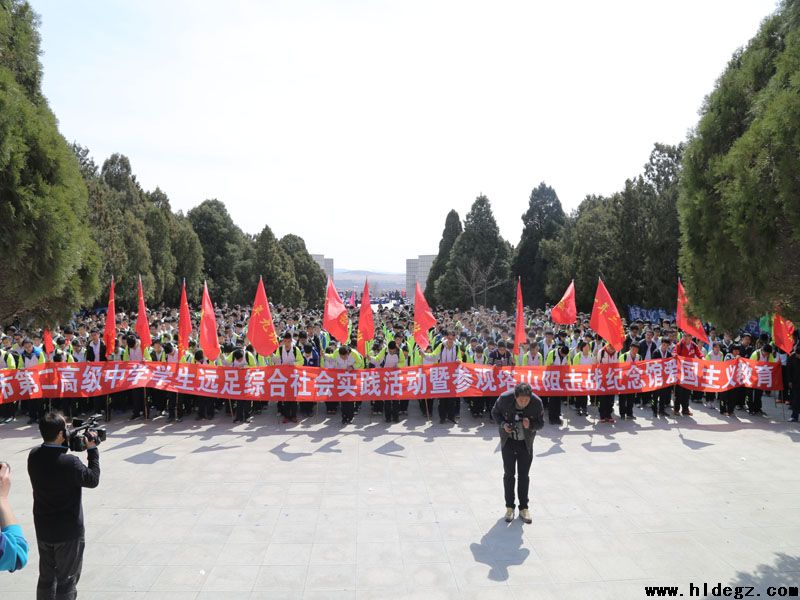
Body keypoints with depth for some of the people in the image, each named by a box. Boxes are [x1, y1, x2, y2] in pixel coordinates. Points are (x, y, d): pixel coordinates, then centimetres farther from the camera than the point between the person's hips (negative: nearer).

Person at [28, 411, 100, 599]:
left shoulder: (33, 456, -10)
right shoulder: (69, 462, -28)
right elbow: (92, 480, -12)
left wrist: (64, 447, 1)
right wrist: (92, 450, -7)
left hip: (42, 529, 6)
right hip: (68, 531, -6)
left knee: (46, 577, 21)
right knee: (66, 580, 11)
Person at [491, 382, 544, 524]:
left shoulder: (537, 402, -23)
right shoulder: (504, 398, -24)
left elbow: (541, 423, -8)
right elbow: (495, 413, -4)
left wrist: (530, 425, -29)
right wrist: (503, 424, -22)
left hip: (526, 442, 0)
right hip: (508, 440, 0)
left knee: (524, 475, 7)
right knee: (509, 474, 3)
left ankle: (524, 508, 20)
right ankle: (509, 507, 17)